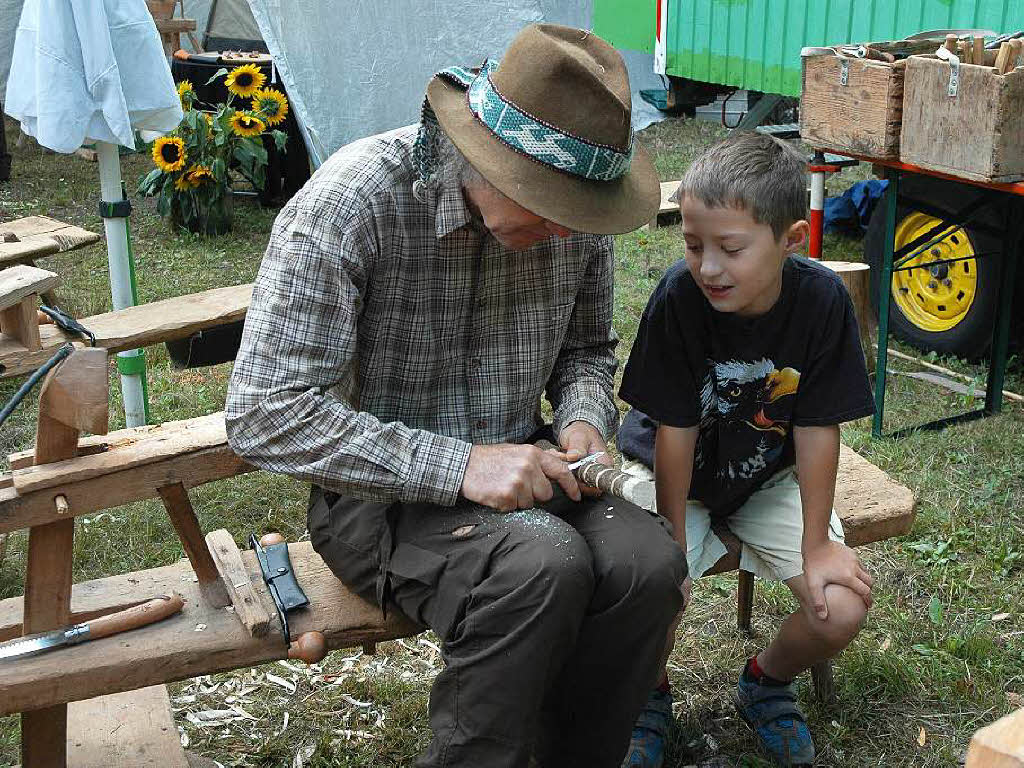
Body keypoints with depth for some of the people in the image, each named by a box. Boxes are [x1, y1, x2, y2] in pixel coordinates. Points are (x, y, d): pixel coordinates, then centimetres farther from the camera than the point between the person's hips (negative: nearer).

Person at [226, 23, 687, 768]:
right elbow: (264, 415, -23)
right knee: (542, 564, -32)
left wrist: (583, 418, -10)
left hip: (514, 475, 5)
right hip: (380, 497, -5)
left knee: (647, 559, -23)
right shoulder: (352, 200, -20)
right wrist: (459, 466, -28)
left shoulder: (573, 209, -4)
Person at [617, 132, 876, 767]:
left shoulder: (822, 299, -22)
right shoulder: (679, 297, -26)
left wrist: (816, 545, -10)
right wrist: (674, 540, -15)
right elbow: (675, 429, -19)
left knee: (843, 610, -15)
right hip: (672, 474, -2)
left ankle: (768, 682, 20)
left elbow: (818, 428, -14)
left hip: (769, 477, 2)